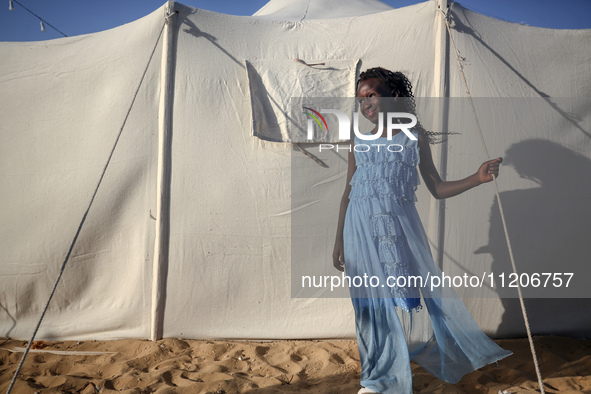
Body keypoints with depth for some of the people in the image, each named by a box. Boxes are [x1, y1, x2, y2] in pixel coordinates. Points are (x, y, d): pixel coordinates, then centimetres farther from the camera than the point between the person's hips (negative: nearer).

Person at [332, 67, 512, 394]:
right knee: (370, 303, 6)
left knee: (406, 296, -10)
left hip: (398, 226, -2)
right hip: (361, 229, 2)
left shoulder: (414, 136, 7)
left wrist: (478, 178, -6)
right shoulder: (359, 143, 12)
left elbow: (437, 189, 8)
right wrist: (338, 241, 14)